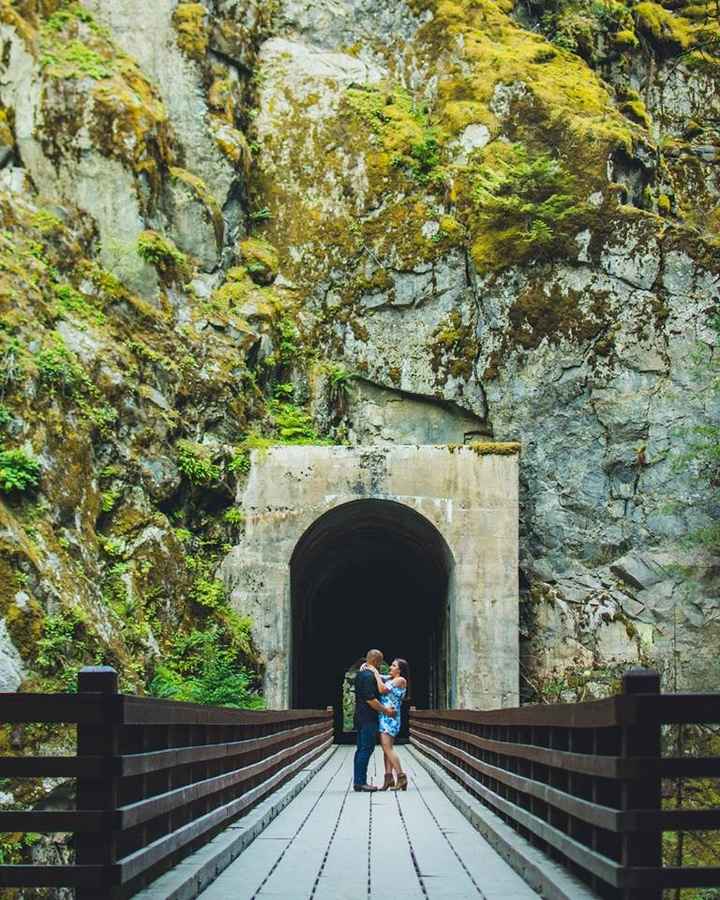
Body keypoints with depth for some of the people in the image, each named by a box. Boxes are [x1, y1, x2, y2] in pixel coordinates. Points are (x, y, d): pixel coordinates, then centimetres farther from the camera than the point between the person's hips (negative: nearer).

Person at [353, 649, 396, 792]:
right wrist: (385, 710, -13)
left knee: (361, 749, 11)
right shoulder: (369, 676, -15)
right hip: (368, 718, -10)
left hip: (360, 717, 10)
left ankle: (357, 782, 12)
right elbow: (370, 699, -22)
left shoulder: (360, 674, 17)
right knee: (366, 749, -9)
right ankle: (361, 782, -10)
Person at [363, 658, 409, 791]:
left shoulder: (401, 680, -5)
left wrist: (375, 673, -6)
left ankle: (401, 777, -13)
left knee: (387, 747, -14)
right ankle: (389, 778, 1)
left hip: (390, 716, -8)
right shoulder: (389, 678, 19)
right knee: (386, 747, 3)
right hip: (383, 715, 8)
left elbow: (382, 689, -13)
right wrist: (369, 667, 3)